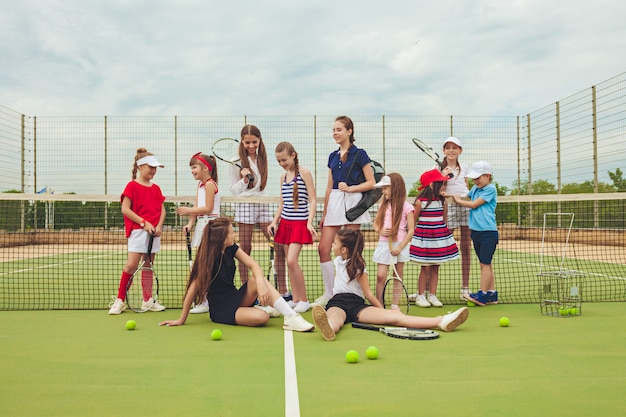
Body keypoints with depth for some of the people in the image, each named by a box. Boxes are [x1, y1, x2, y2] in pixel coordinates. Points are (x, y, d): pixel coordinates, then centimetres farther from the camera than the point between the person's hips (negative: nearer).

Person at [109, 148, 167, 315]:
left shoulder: (156, 188, 12)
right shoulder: (132, 186, -4)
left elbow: (162, 210, 13)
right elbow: (125, 209, -10)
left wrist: (159, 226, -4)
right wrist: (144, 223, -15)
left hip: (154, 232, 6)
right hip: (137, 231, -5)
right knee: (131, 265, -11)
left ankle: (148, 300, 18)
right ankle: (119, 300, 1)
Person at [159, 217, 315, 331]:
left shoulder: (231, 249, -2)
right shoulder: (208, 259, -20)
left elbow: (253, 265, -14)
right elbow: (193, 288, -18)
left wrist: (260, 283, -35)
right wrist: (182, 320, -14)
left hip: (237, 298, 6)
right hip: (221, 310, -6)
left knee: (258, 280, -25)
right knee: (261, 317, -34)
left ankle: (291, 317, -17)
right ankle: (262, 309, -1)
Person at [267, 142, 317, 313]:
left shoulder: (304, 173, -6)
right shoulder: (283, 177, 12)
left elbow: (312, 200, -8)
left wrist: (310, 222, -17)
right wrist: (274, 221, 8)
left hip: (300, 223, -6)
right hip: (285, 222, 6)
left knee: (292, 261, -14)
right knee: (289, 262, 6)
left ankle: (304, 300, -2)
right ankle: (295, 299, 15)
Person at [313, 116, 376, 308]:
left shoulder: (359, 154, -1)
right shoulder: (333, 156, 15)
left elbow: (371, 183, -3)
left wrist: (350, 188, -15)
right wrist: (324, 214, 16)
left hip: (352, 202, -6)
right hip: (334, 203, 6)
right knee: (323, 248, 0)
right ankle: (329, 293, 11)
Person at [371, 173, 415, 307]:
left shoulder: (406, 207, -6)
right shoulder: (383, 205, 8)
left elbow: (411, 230, -7)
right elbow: (375, 223, 15)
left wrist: (400, 247, -15)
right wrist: (380, 231, -8)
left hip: (399, 245, -2)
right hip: (384, 244, 3)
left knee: (398, 276, 8)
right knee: (380, 275, -4)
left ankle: (395, 304, 18)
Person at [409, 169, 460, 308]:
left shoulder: (442, 201, 5)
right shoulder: (420, 202, -9)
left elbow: (443, 219, 15)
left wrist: (445, 232, 15)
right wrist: (412, 237, 0)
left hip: (440, 237, 5)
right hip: (424, 237, -5)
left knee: (435, 268, 7)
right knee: (425, 268, -1)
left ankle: (432, 295, 16)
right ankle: (420, 295, 10)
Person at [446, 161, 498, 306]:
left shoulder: (490, 189, -9)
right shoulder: (475, 189, 13)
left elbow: (474, 205, -12)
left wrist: (457, 200, 2)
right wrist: (450, 196, -3)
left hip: (488, 232, -8)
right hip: (476, 231, 8)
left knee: (485, 263, -5)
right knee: (485, 264, 11)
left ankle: (483, 294, -2)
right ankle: (492, 294, 17)